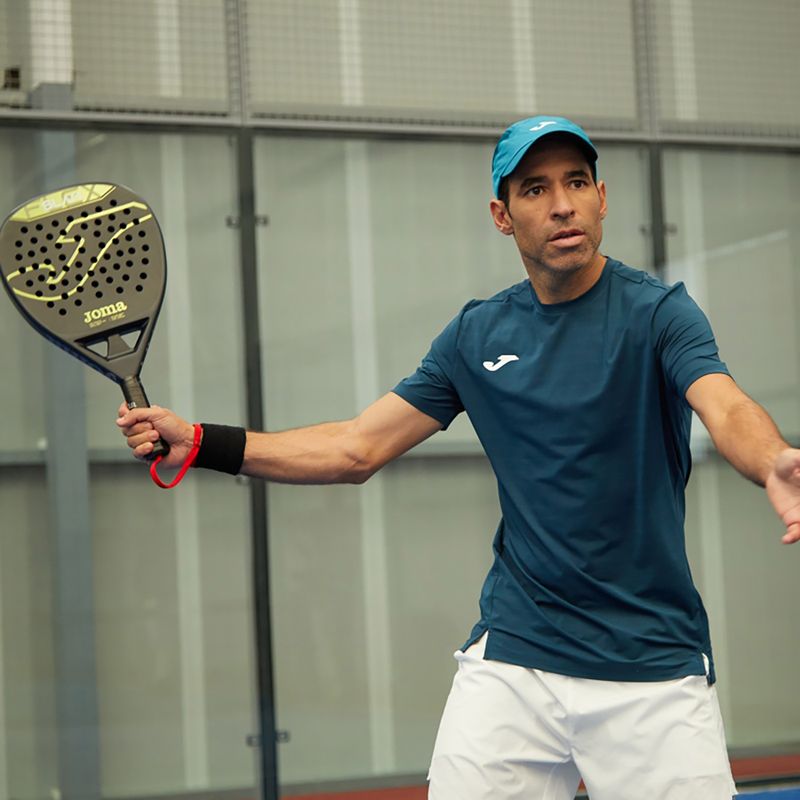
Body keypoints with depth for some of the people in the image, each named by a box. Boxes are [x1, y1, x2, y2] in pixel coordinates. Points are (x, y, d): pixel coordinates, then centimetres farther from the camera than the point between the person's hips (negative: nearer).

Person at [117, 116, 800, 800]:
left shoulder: (656, 311, -5)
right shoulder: (478, 334, 8)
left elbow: (728, 409, -24)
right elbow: (357, 448, 10)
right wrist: (200, 443, 1)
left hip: (654, 673, -3)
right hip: (513, 660, 3)